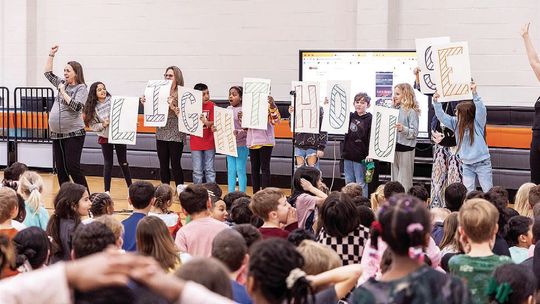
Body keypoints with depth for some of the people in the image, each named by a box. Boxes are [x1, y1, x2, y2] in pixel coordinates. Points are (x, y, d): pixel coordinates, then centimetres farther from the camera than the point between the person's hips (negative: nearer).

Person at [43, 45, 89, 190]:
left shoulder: (81, 88, -6)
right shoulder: (63, 84, 12)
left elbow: (76, 106, -21)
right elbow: (48, 73, 24)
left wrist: (63, 92, -13)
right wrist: (51, 54, 18)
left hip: (73, 134, -7)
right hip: (57, 134, 7)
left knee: (72, 167, -12)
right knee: (60, 168, 7)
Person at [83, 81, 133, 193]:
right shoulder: (93, 108, -5)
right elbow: (93, 125, -6)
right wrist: (103, 125, -21)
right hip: (105, 137, 0)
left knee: (123, 162, 5)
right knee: (108, 163, 5)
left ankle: (130, 187, 17)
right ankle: (107, 190, 13)